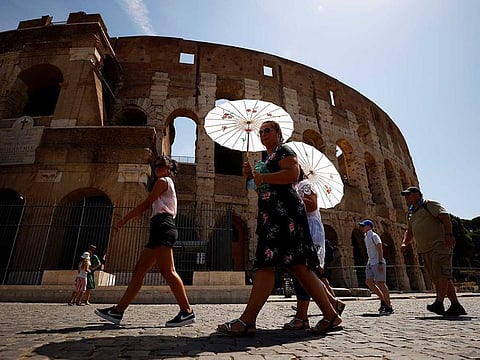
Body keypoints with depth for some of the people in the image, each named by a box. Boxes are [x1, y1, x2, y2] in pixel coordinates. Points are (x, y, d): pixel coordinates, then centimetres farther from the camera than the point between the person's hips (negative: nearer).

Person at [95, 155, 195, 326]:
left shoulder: (163, 181, 3)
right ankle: (118, 311, 12)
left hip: (163, 226, -10)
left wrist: (124, 219, 4)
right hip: (160, 229, 10)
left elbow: (146, 204, -2)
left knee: (167, 270, -18)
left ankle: (187, 311, -19)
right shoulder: (169, 184, 30)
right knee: (139, 270, 7)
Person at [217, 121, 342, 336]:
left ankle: (247, 321, -13)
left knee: (266, 264, -15)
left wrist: (262, 177, -9)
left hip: (282, 211, -10)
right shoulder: (269, 158, 31)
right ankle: (330, 316, 12)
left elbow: (293, 174, -16)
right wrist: (252, 176, 16)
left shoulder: (283, 150, 4)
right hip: (274, 213, 10)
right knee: (298, 266, 6)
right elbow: (265, 189, 31)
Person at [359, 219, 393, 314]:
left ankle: (389, 307, -1)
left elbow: (380, 249, -16)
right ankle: (383, 300, 16)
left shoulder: (374, 236, -9)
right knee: (368, 281, 4)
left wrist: (380, 263, -23)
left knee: (380, 283, -8)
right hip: (370, 262, 9)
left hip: (377, 262, -9)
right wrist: (368, 263, 20)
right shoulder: (366, 237, 17)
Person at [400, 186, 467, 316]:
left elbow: (445, 217, -13)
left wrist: (448, 234, -28)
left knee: (442, 274, -17)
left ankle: (439, 303, -26)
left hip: (440, 244, -8)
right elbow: (409, 231, 27)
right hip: (424, 250, 8)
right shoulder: (410, 214, 22)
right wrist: (404, 243, 9)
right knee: (437, 279, 5)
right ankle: (456, 306, 10)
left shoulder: (430, 204, 1)